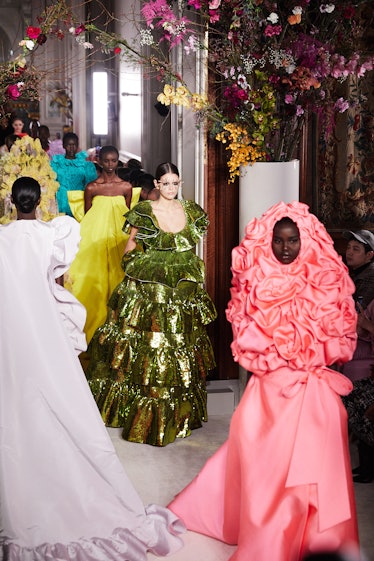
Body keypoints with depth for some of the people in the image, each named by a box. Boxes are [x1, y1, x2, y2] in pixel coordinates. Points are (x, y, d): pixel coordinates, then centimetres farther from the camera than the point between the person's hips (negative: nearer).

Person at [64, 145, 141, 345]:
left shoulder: (126, 187, 2)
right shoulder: (91, 188, -1)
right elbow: (86, 219, 5)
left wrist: (129, 241, 7)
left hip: (120, 237, 1)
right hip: (95, 237, -1)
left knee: (118, 276, 4)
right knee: (95, 280, 1)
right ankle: (96, 325, 13)